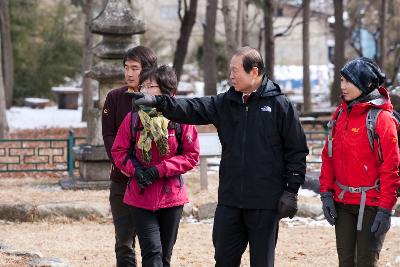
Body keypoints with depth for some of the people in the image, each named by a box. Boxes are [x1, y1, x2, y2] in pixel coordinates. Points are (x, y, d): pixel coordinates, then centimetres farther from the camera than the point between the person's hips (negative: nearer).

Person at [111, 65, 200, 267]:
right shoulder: (133, 119, -1)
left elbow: (192, 155, -6)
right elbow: (118, 151, 6)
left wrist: (160, 170, -15)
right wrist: (134, 169, -14)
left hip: (171, 196, 0)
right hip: (141, 198, 0)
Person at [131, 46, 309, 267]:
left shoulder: (279, 104, -4)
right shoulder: (225, 103, 9)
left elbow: (297, 150, -3)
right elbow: (191, 109, 0)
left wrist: (291, 191, -6)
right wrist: (158, 101, -15)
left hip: (265, 202, -5)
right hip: (230, 199, 5)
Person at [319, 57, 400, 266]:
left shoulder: (382, 118, -12)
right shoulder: (340, 114, 8)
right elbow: (328, 157, 12)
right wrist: (326, 194, 4)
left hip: (370, 205, -6)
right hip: (342, 203, 6)